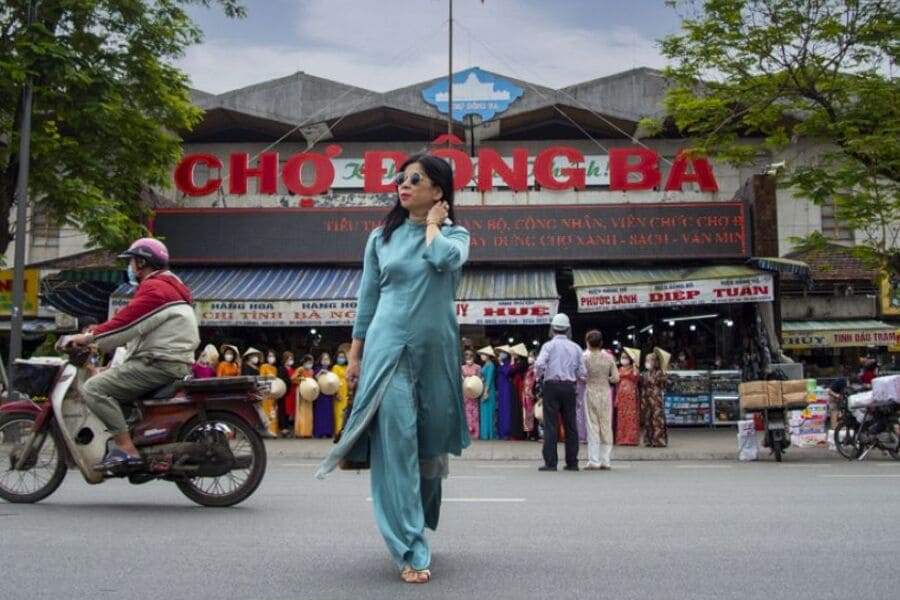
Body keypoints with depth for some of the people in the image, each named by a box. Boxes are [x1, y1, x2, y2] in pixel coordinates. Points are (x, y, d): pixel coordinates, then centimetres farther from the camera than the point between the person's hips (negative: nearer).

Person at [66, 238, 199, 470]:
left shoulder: (154, 288, -10)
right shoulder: (170, 285, 24)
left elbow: (127, 322, -18)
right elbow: (132, 322, 25)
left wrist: (90, 337, -9)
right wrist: (99, 332, 17)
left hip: (159, 364, -11)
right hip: (172, 363, 11)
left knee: (94, 388, -17)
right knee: (107, 376, 27)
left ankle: (126, 448, -23)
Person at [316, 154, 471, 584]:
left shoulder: (454, 233, 6)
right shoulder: (381, 238, 10)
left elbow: (445, 259, -19)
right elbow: (367, 298, 11)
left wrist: (433, 222, -2)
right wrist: (354, 354, 8)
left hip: (437, 350, 1)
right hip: (388, 347, 0)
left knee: (432, 444, 11)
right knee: (396, 443, -10)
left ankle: (416, 525, 36)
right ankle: (411, 551, -7)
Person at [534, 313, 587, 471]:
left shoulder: (549, 345, -4)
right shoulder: (576, 347, 6)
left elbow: (539, 364, -17)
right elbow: (583, 372, 4)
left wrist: (540, 376, 2)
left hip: (552, 386, -3)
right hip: (569, 387, 3)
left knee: (550, 424, -2)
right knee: (570, 424, 9)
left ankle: (550, 462, -5)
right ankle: (572, 462, 12)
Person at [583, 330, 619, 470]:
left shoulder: (586, 357, -8)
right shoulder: (609, 358, -1)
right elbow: (616, 378, -3)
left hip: (591, 392, -2)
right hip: (606, 393, 2)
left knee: (592, 427, 2)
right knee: (606, 426, 9)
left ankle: (594, 462, 2)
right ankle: (605, 461, 10)